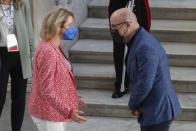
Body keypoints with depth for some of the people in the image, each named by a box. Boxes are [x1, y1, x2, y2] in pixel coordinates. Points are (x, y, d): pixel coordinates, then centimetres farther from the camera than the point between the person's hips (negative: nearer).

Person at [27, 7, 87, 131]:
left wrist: (72, 97, 24)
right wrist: (69, 112, -33)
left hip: (57, 111, 10)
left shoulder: (55, 47, 7)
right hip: (49, 116, -10)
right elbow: (47, 90, -27)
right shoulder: (48, 52, -24)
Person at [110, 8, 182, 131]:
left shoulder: (145, 46, -24)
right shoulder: (137, 42, 9)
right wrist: (135, 105, 1)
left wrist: (133, 105, -9)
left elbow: (144, 84, -26)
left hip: (158, 111, -10)